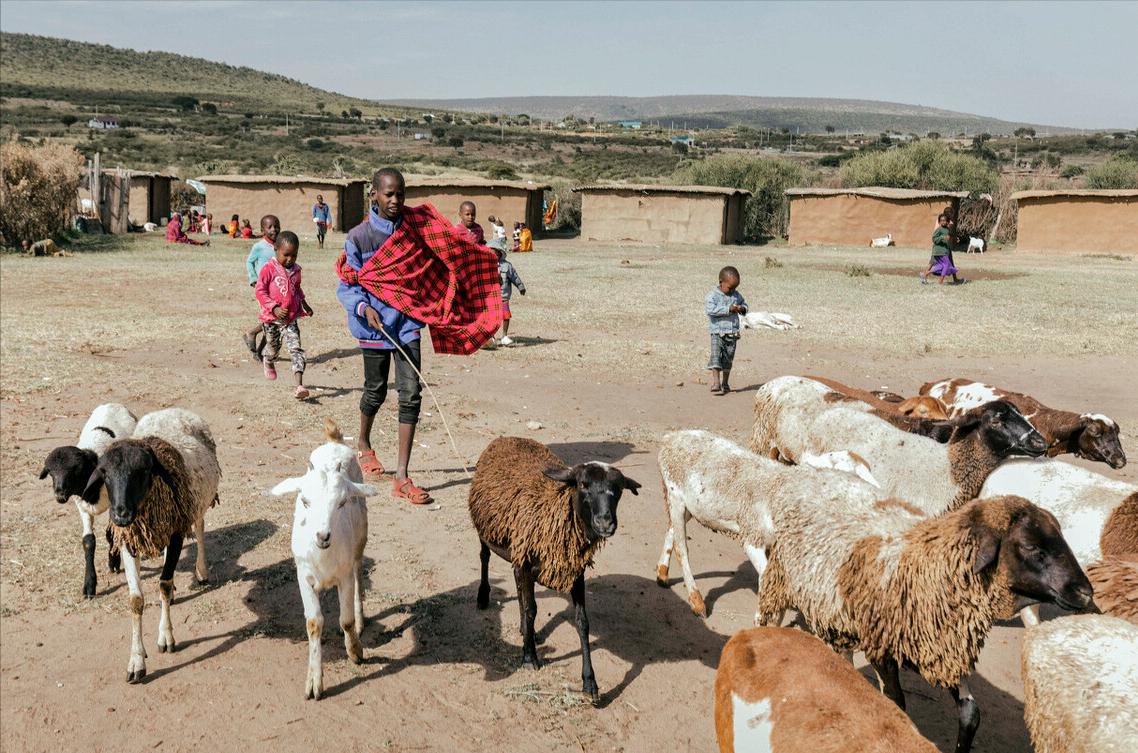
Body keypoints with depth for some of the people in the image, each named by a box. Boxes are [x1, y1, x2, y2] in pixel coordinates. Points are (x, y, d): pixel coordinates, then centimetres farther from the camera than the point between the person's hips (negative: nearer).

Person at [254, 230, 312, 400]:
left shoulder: (296, 269, 6)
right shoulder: (269, 268, -12)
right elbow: (260, 290, -13)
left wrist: (303, 303, 13)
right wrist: (274, 307, -22)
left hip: (290, 318, 3)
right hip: (271, 317, -3)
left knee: (296, 350, -12)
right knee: (273, 348, 16)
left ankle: (299, 386, -20)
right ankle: (268, 363, 54)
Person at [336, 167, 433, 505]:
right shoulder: (358, 236, -8)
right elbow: (346, 287, -7)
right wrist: (364, 308, -24)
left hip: (406, 320, 3)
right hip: (374, 324, -2)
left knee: (411, 394, -7)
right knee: (376, 391, 13)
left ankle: (401, 477, -4)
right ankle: (363, 444, 46)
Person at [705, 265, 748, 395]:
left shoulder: (737, 295, 9)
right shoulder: (713, 295, -9)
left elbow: (744, 305, 22)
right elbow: (710, 309, -24)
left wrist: (742, 309, -4)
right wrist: (728, 309, -26)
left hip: (733, 333, 5)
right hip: (718, 332, -5)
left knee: (728, 360, 11)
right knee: (716, 357, -14)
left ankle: (725, 384, 21)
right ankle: (715, 384, -14)